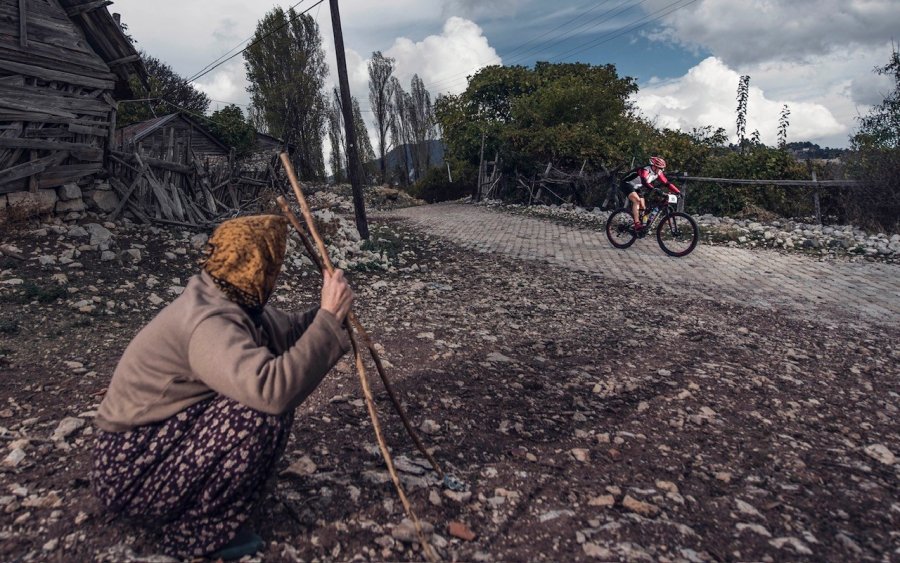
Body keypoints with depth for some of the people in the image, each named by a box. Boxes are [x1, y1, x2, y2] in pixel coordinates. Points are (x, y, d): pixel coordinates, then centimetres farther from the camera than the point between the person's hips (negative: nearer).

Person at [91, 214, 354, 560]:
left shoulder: (228, 299, -1)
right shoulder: (209, 322, -30)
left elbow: (288, 332, 7)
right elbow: (274, 390, -44)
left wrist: (325, 313, -11)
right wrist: (329, 319, -36)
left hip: (159, 441, 10)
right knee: (267, 411, -26)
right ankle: (198, 531, -6)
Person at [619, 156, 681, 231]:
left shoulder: (658, 173, -6)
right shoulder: (645, 170, -29)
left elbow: (667, 183, -4)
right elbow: (644, 182, -46)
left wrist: (678, 192, -12)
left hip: (636, 187, 9)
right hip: (627, 184, -9)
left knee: (643, 207, 1)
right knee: (637, 200, -31)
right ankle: (637, 224, -34)